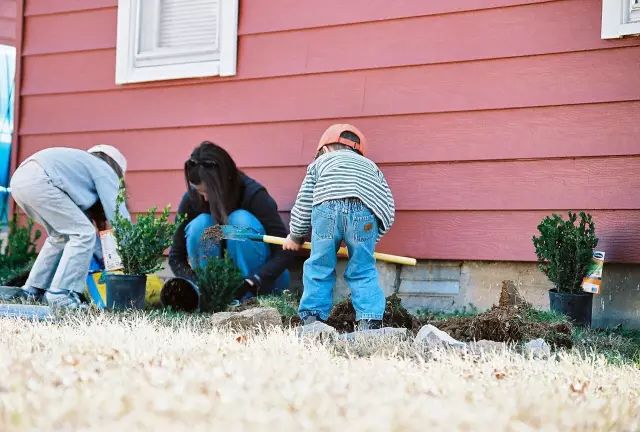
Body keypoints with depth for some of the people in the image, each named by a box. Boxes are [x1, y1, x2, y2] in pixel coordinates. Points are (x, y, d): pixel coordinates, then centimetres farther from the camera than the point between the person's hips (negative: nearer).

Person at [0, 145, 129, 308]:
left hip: (19, 181, 10)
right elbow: (118, 213, 6)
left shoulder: (85, 164, 35)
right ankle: (61, 294, -8)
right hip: (39, 181, -10)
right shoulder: (104, 169, 13)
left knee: (61, 236, 22)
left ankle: (32, 290, 22)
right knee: (83, 234, -4)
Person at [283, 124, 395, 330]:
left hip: (327, 208, -1)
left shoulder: (320, 162, 34)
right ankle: (370, 320, 4)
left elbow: (303, 204, 28)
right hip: (365, 212, 1)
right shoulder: (371, 166, 38)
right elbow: (388, 207, 27)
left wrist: (295, 236, 43)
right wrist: (371, 239, 35)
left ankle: (312, 318, 13)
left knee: (319, 266, 13)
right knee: (363, 270, 13)